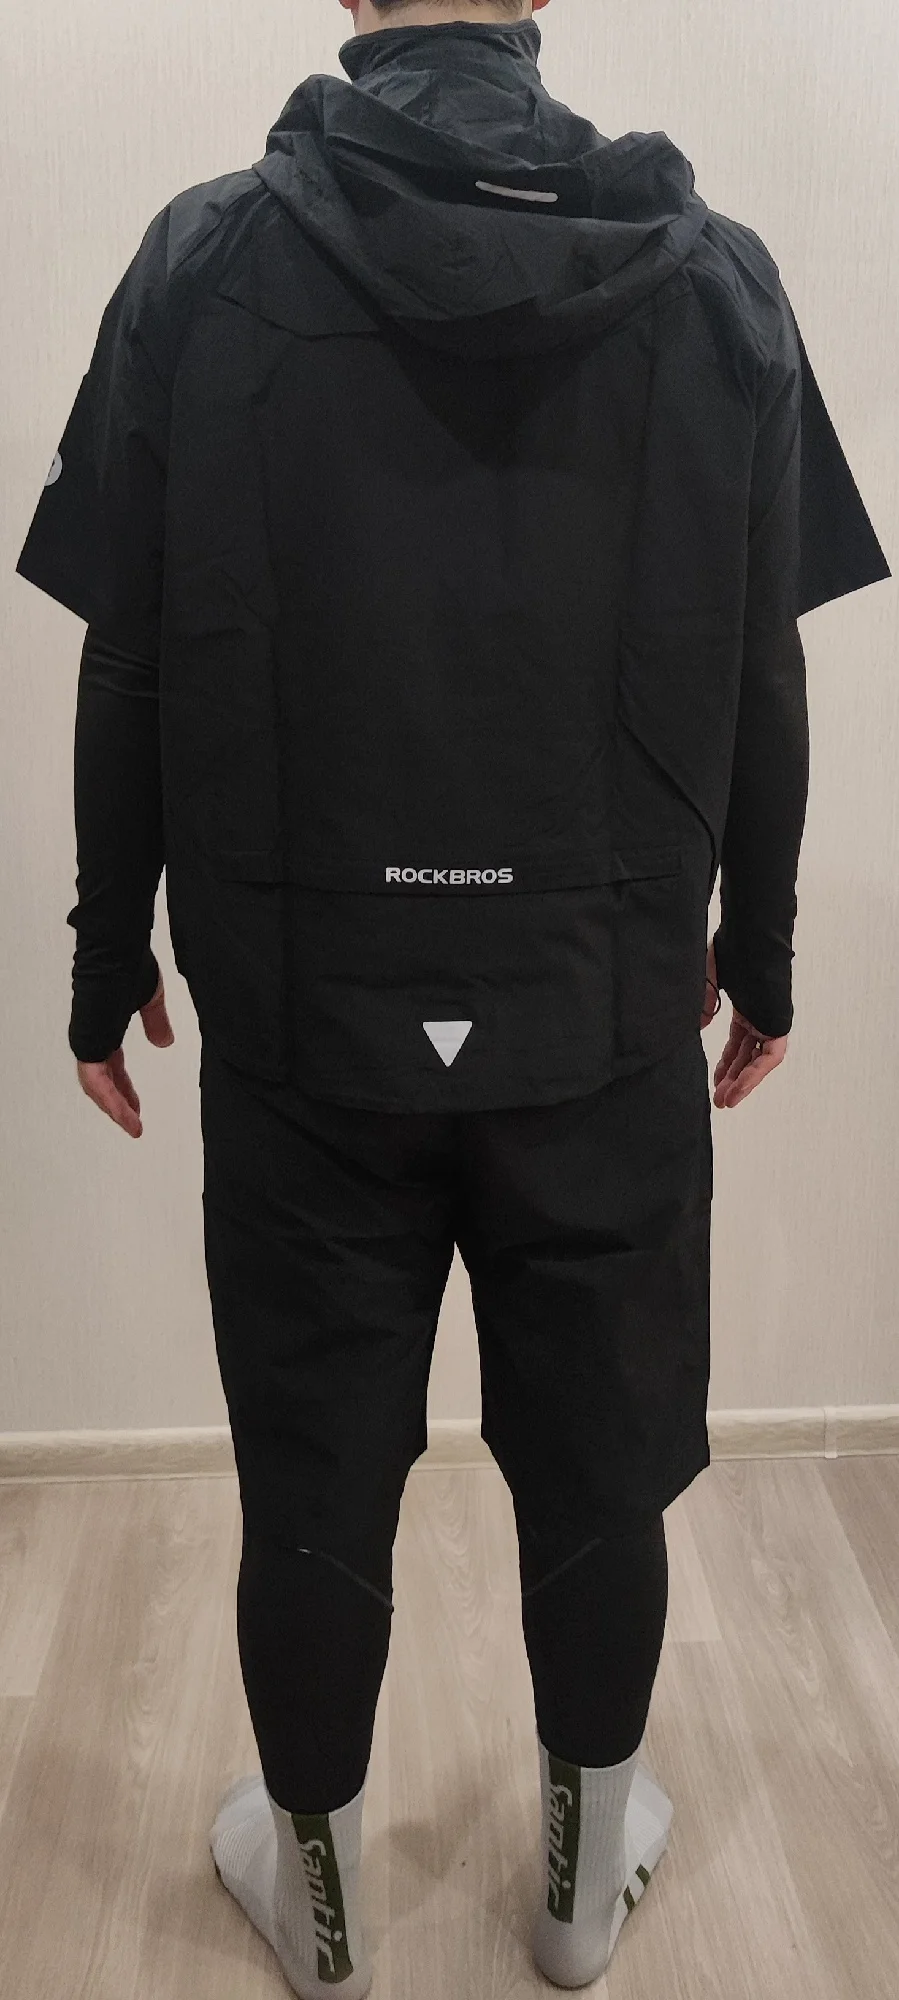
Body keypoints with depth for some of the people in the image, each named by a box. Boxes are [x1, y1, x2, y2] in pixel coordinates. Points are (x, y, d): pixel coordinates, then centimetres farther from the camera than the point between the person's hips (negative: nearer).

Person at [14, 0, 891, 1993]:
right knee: (600, 1473, 17)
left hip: (304, 1020, 0)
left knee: (315, 1487, 14)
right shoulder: (714, 274, -1)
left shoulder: (207, 260, -4)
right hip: (607, 1022, 1)